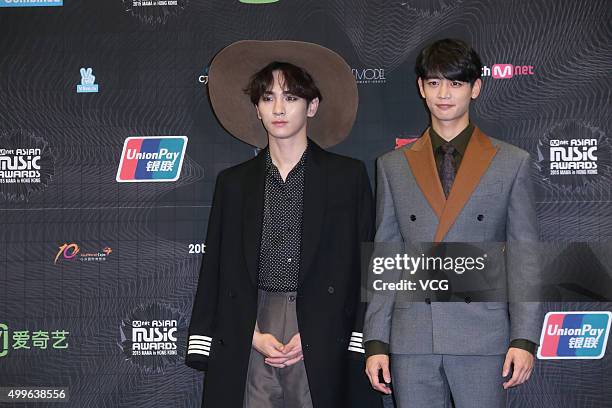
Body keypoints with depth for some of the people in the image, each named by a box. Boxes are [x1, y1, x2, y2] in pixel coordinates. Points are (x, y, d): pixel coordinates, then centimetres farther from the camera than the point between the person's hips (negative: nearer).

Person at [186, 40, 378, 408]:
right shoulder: (233, 183, 12)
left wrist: (324, 335, -6)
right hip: (247, 341, 2)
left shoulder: (348, 176, 6)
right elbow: (218, 269, 11)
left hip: (321, 339, -1)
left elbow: (362, 263, 4)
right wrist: (253, 333, -2)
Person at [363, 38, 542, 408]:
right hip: (412, 340, 2)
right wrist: (376, 342, 4)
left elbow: (525, 259, 3)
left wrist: (524, 339, -5)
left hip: (482, 336, -1)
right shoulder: (393, 166, 11)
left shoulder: (512, 162, 6)